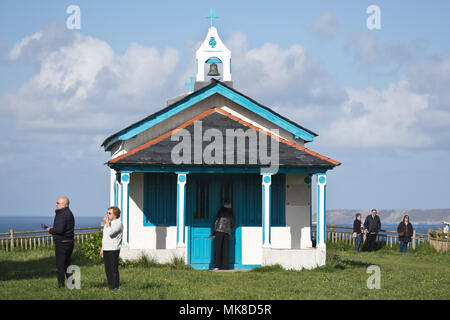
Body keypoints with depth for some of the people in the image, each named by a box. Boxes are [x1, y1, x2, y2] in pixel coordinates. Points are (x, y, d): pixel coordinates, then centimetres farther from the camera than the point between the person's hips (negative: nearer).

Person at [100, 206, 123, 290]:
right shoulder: (108, 223, 19)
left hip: (113, 249, -8)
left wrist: (107, 223, -13)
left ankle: (115, 287, -3)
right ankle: (110, 286, 14)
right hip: (106, 249, 9)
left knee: (114, 269, -7)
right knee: (107, 270, 9)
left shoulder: (118, 223, -9)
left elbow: (110, 233, -23)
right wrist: (102, 249, 22)